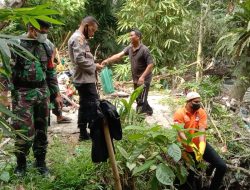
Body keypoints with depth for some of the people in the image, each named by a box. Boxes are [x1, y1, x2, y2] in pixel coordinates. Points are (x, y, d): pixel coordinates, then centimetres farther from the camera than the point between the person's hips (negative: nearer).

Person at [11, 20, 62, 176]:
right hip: (23, 94, -5)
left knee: (42, 129, 11)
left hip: (43, 93, 5)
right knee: (25, 131, -6)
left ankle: (41, 161, 25)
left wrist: (57, 94, 15)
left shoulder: (45, 47, 10)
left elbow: (51, 72, 16)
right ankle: (21, 162, 16)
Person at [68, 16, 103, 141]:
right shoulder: (78, 38, -14)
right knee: (93, 106, -7)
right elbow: (80, 59, -25)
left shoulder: (79, 38, 19)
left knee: (85, 106, 13)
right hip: (85, 79, -11)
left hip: (83, 79, 11)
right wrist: (94, 66, -13)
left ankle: (83, 133, 20)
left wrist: (93, 66, 8)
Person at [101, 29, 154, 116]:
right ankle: (149, 111, 41)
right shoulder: (129, 48, 3)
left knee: (141, 101, -8)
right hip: (136, 79, 8)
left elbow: (150, 64, -19)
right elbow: (119, 55, -7)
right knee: (138, 99, 20)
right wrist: (108, 60, -21)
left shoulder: (144, 49, -18)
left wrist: (143, 77, -26)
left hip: (144, 79, -8)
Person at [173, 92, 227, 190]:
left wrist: (202, 145, -35)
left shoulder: (201, 112, -5)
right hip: (188, 149, -3)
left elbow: (202, 130, -17)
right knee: (190, 175, 5)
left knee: (222, 166, -7)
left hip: (201, 145, 3)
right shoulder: (179, 113, -14)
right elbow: (180, 132, -23)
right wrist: (191, 145, -40)